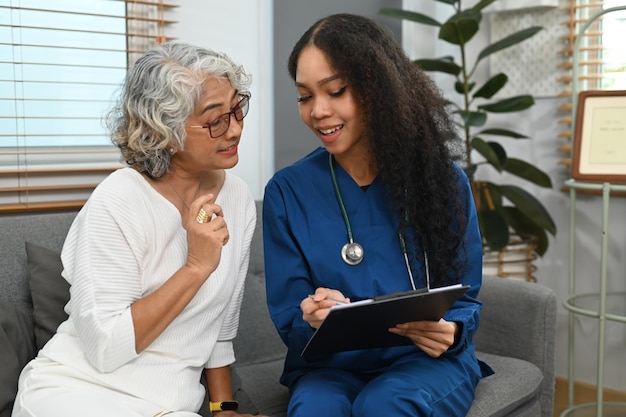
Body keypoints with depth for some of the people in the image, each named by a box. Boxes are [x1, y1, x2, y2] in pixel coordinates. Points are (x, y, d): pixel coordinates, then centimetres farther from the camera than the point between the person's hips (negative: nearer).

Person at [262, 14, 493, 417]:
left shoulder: (443, 178, -3)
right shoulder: (287, 191, -3)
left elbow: (465, 300, 3)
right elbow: (290, 321, -1)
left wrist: (449, 331, -20)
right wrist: (317, 321, -25)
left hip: (427, 359, 1)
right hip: (331, 365, 0)